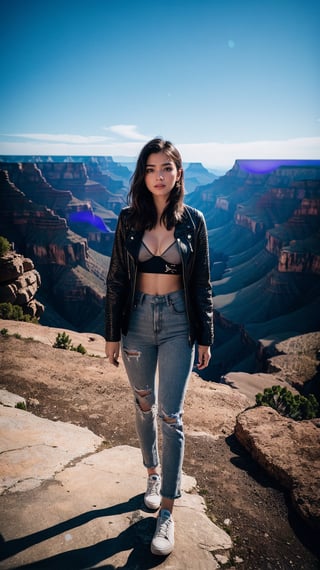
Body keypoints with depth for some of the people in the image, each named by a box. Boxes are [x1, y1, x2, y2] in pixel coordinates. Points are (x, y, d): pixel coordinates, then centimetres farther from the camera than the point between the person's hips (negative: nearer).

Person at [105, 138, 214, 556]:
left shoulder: (193, 220, -4)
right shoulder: (129, 219, -2)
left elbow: (202, 283, 1)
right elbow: (116, 279, 1)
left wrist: (205, 337, 1)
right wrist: (112, 333, 1)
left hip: (177, 324, -2)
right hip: (137, 321, 2)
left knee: (170, 415, -1)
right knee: (144, 405, 17)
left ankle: (167, 511, 13)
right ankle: (153, 472, 42)